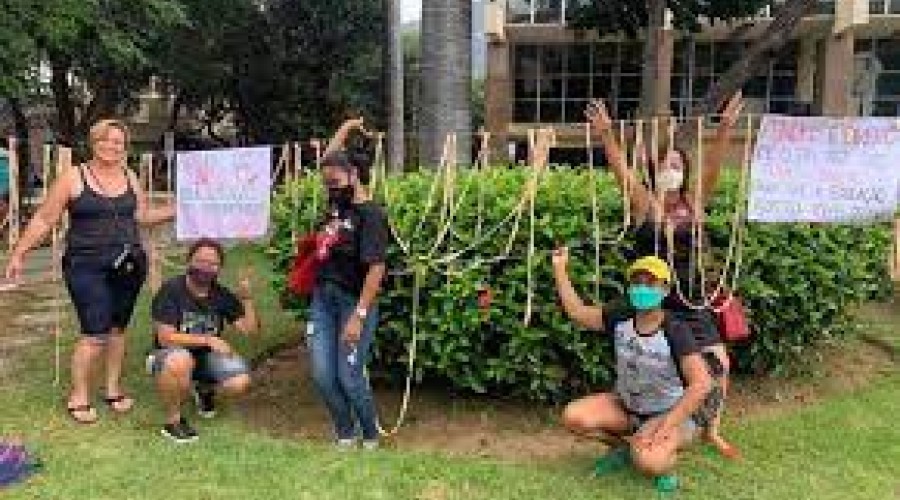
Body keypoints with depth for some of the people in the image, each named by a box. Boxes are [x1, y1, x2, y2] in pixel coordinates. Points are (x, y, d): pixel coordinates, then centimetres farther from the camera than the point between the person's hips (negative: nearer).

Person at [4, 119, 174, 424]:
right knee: (96, 333, -9)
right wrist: (19, 253, 0)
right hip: (87, 267, -4)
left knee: (118, 329, 11)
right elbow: (44, 220, 1)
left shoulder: (130, 179, 9)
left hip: (130, 266, 4)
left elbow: (143, 216, 14)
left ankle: (113, 388, 25)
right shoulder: (73, 177, -2)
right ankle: (78, 396, 8)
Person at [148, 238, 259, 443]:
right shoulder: (171, 290, -13)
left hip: (207, 357, 4)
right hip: (173, 355, -4)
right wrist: (207, 339, -22)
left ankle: (204, 388, 15)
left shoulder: (223, 296, -1)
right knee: (180, 361, -40)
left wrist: (247, 299, -18)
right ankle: (173, 420, -15)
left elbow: (249, 330, -5)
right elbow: (166, 337, -19)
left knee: (239, 383, -22)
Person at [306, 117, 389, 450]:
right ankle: (345, 434, 24)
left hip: (354, 302, -7)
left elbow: (376, 268, -20)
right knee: (322, 375, 5)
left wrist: (359, 315, -22)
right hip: (323, 299, 7)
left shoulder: (370, 214, -15)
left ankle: (371, 437, 20)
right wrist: (346, 129, 27)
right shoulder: (337, 201, 7)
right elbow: (328, 162, 27)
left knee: (349, 377, -4)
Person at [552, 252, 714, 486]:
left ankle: (667, 448, 4)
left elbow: (702, 384, -27)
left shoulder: (676, 332, -22)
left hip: (668, 413, -5)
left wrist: (664, 427, -31)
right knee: (574, 417, -18)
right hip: (626, 406, 6)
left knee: (649, 463, -35)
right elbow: (576, 311, 0)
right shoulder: (620, 321, -7)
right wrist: (560, 268, -6)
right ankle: (628, 443, 8)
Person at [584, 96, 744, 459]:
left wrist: (725, 130, -23)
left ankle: (712, 431, 25)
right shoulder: (644, 204, -2)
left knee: (719, 362, 3)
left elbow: (712, 168, -9)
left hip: (690, 302, 3)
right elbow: (621, 169, -16)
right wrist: (606, 135, -30)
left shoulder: (693, 203, 4)